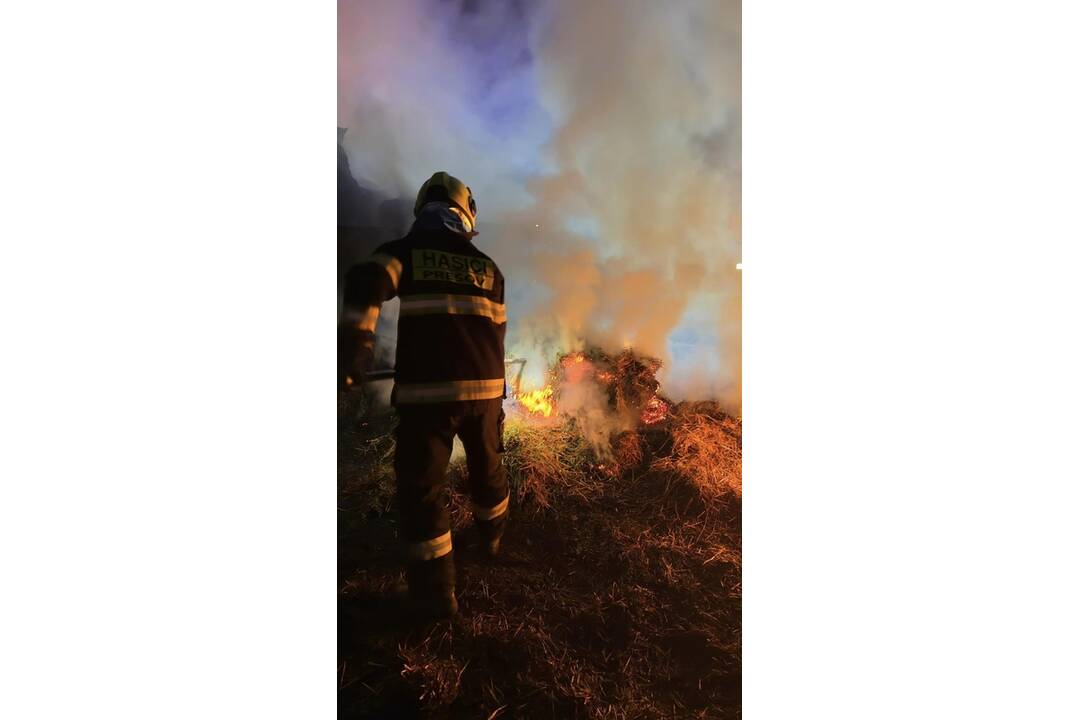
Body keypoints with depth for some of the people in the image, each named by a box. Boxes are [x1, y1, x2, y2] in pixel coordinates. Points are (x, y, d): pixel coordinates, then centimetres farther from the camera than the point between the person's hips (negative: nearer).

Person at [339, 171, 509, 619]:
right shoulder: (487, 267, 13)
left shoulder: (404, 251, 4)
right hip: (485, 386, 4)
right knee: (487, 469, 25)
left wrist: (354, 351, -11)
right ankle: (491, 537, 49)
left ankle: (435, 594, 16)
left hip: (427, 389, -3)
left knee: (422, 487, 9)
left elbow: (365, 287, -14)